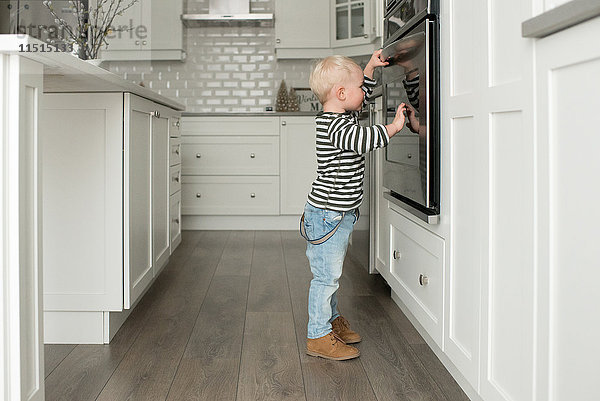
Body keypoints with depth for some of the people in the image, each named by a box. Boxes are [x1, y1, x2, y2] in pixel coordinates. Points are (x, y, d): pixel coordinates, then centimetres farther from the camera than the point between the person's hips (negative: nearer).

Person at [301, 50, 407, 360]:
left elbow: (362, 98, 28)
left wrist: (370, 68, 20)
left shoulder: (341, 117, 10)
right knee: (326, 275, -3)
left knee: (331, 273, 21)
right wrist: (393, 127, -26)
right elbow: (363, 140, -37)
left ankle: (331, 321, 36)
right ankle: (318, 337, 7)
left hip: (339, 214, 10)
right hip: (327, 215, -10)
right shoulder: (334, 125, -21)